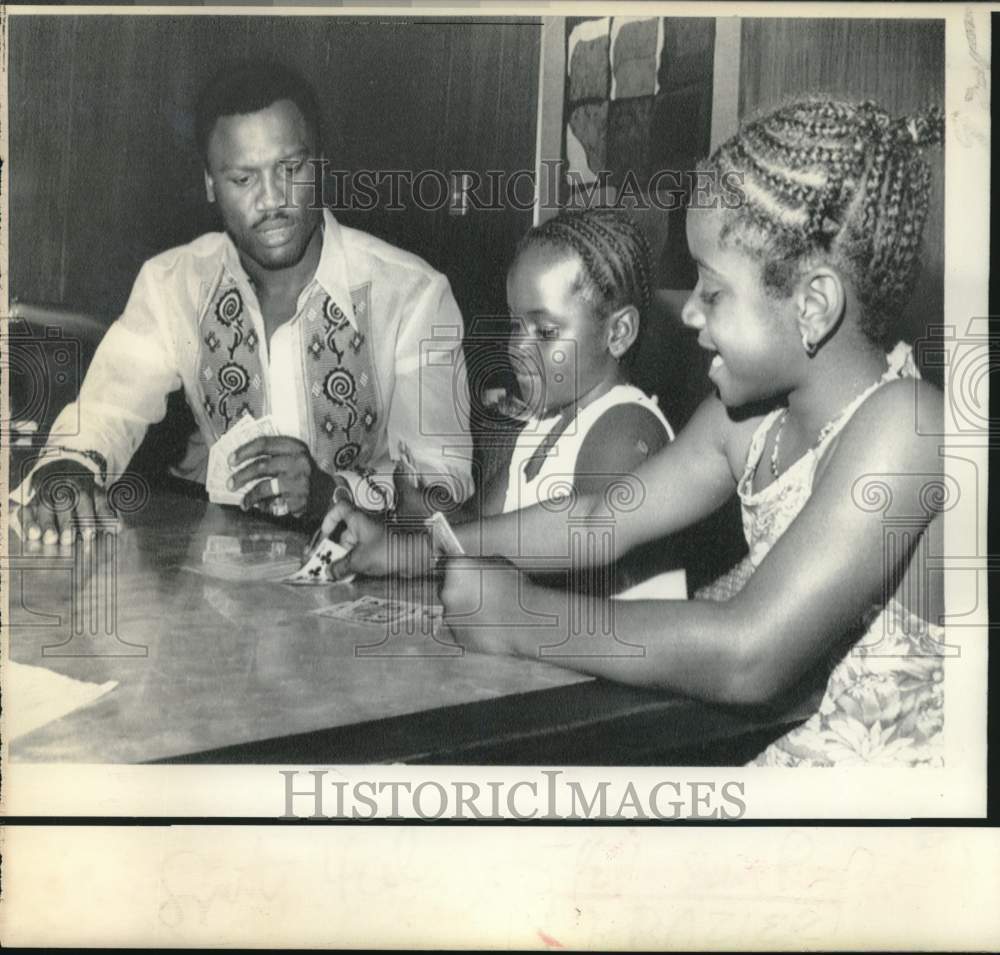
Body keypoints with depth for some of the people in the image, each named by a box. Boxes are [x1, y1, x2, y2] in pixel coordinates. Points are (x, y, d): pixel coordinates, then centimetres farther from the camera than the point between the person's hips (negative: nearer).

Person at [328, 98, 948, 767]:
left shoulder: (903, 425, -24)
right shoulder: (749, 416, 0)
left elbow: (747, 657, -31)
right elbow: (599, 521, 9)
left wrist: (521, 617, -23)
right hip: (801, 751, 6)